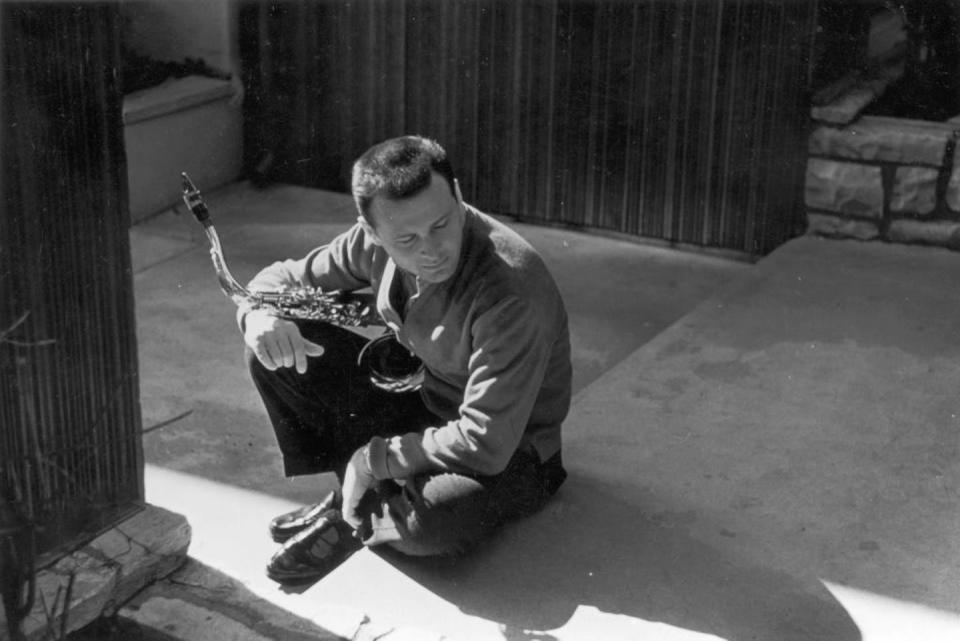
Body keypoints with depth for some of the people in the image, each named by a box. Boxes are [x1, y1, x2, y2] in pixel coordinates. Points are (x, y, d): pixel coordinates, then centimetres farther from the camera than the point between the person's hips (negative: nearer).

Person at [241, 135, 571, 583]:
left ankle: (357, 522, -4)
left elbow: (485, 446, -34)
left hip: (508, 452, -6)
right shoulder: (374, 242, -14)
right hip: (420, 400, 6)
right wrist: (261, 312, -21)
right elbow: (285, 279, 4)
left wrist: (371, 461, -23)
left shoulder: (511, 287, -34)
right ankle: (353, 490, 2)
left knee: (431, 521, -39)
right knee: (275, 349, -9)